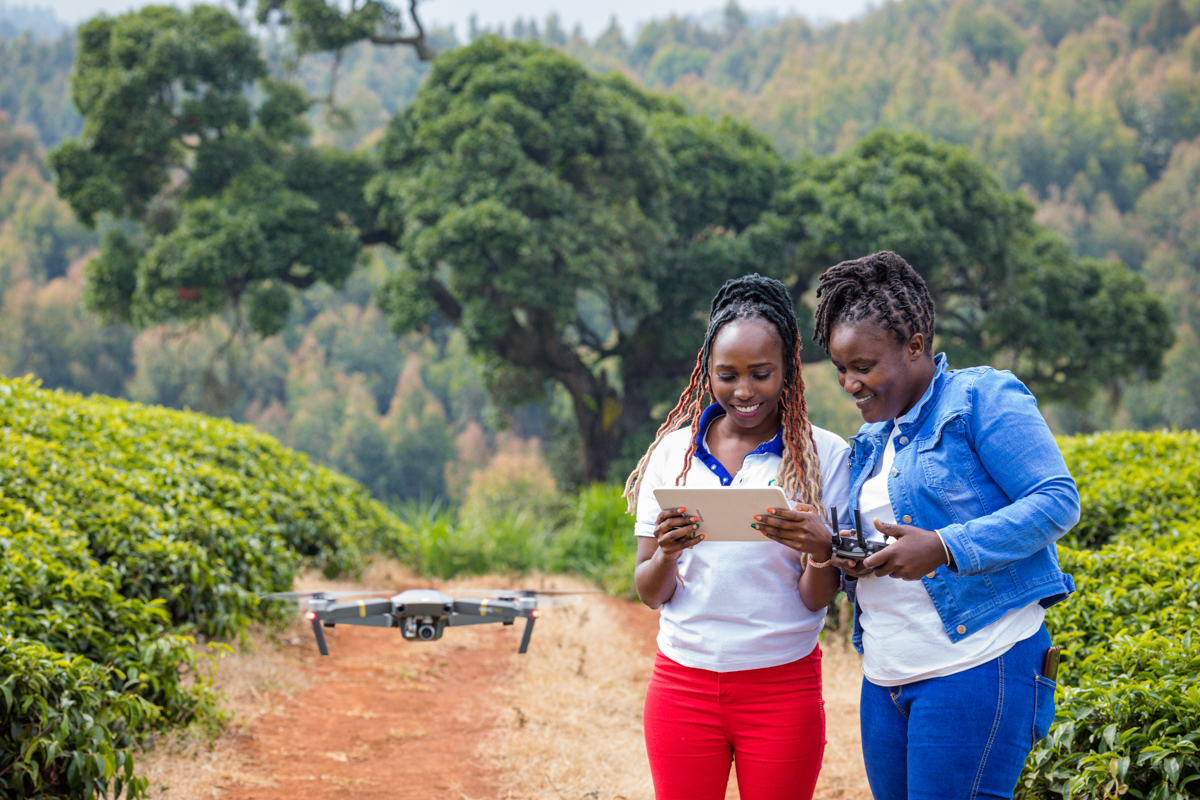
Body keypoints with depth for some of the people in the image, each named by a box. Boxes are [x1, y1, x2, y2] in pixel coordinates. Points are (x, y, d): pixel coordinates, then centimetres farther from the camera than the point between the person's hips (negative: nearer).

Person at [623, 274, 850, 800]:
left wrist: (820, 549, -24)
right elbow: (650, 594, 4)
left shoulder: (823, 455, -2)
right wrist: (667, 554, -18)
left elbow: (817, 599, -3)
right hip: (684, 681, 2)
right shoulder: (674, 451, 3)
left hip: (782, 686, -1)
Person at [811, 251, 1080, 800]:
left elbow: (1057, 502, -13)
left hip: (976, 669, -8)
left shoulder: (981, 397, -5)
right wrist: (847, 561, 2)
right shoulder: (870, 440, 19)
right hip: (886, 678, 8)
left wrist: (943, 547, -21)